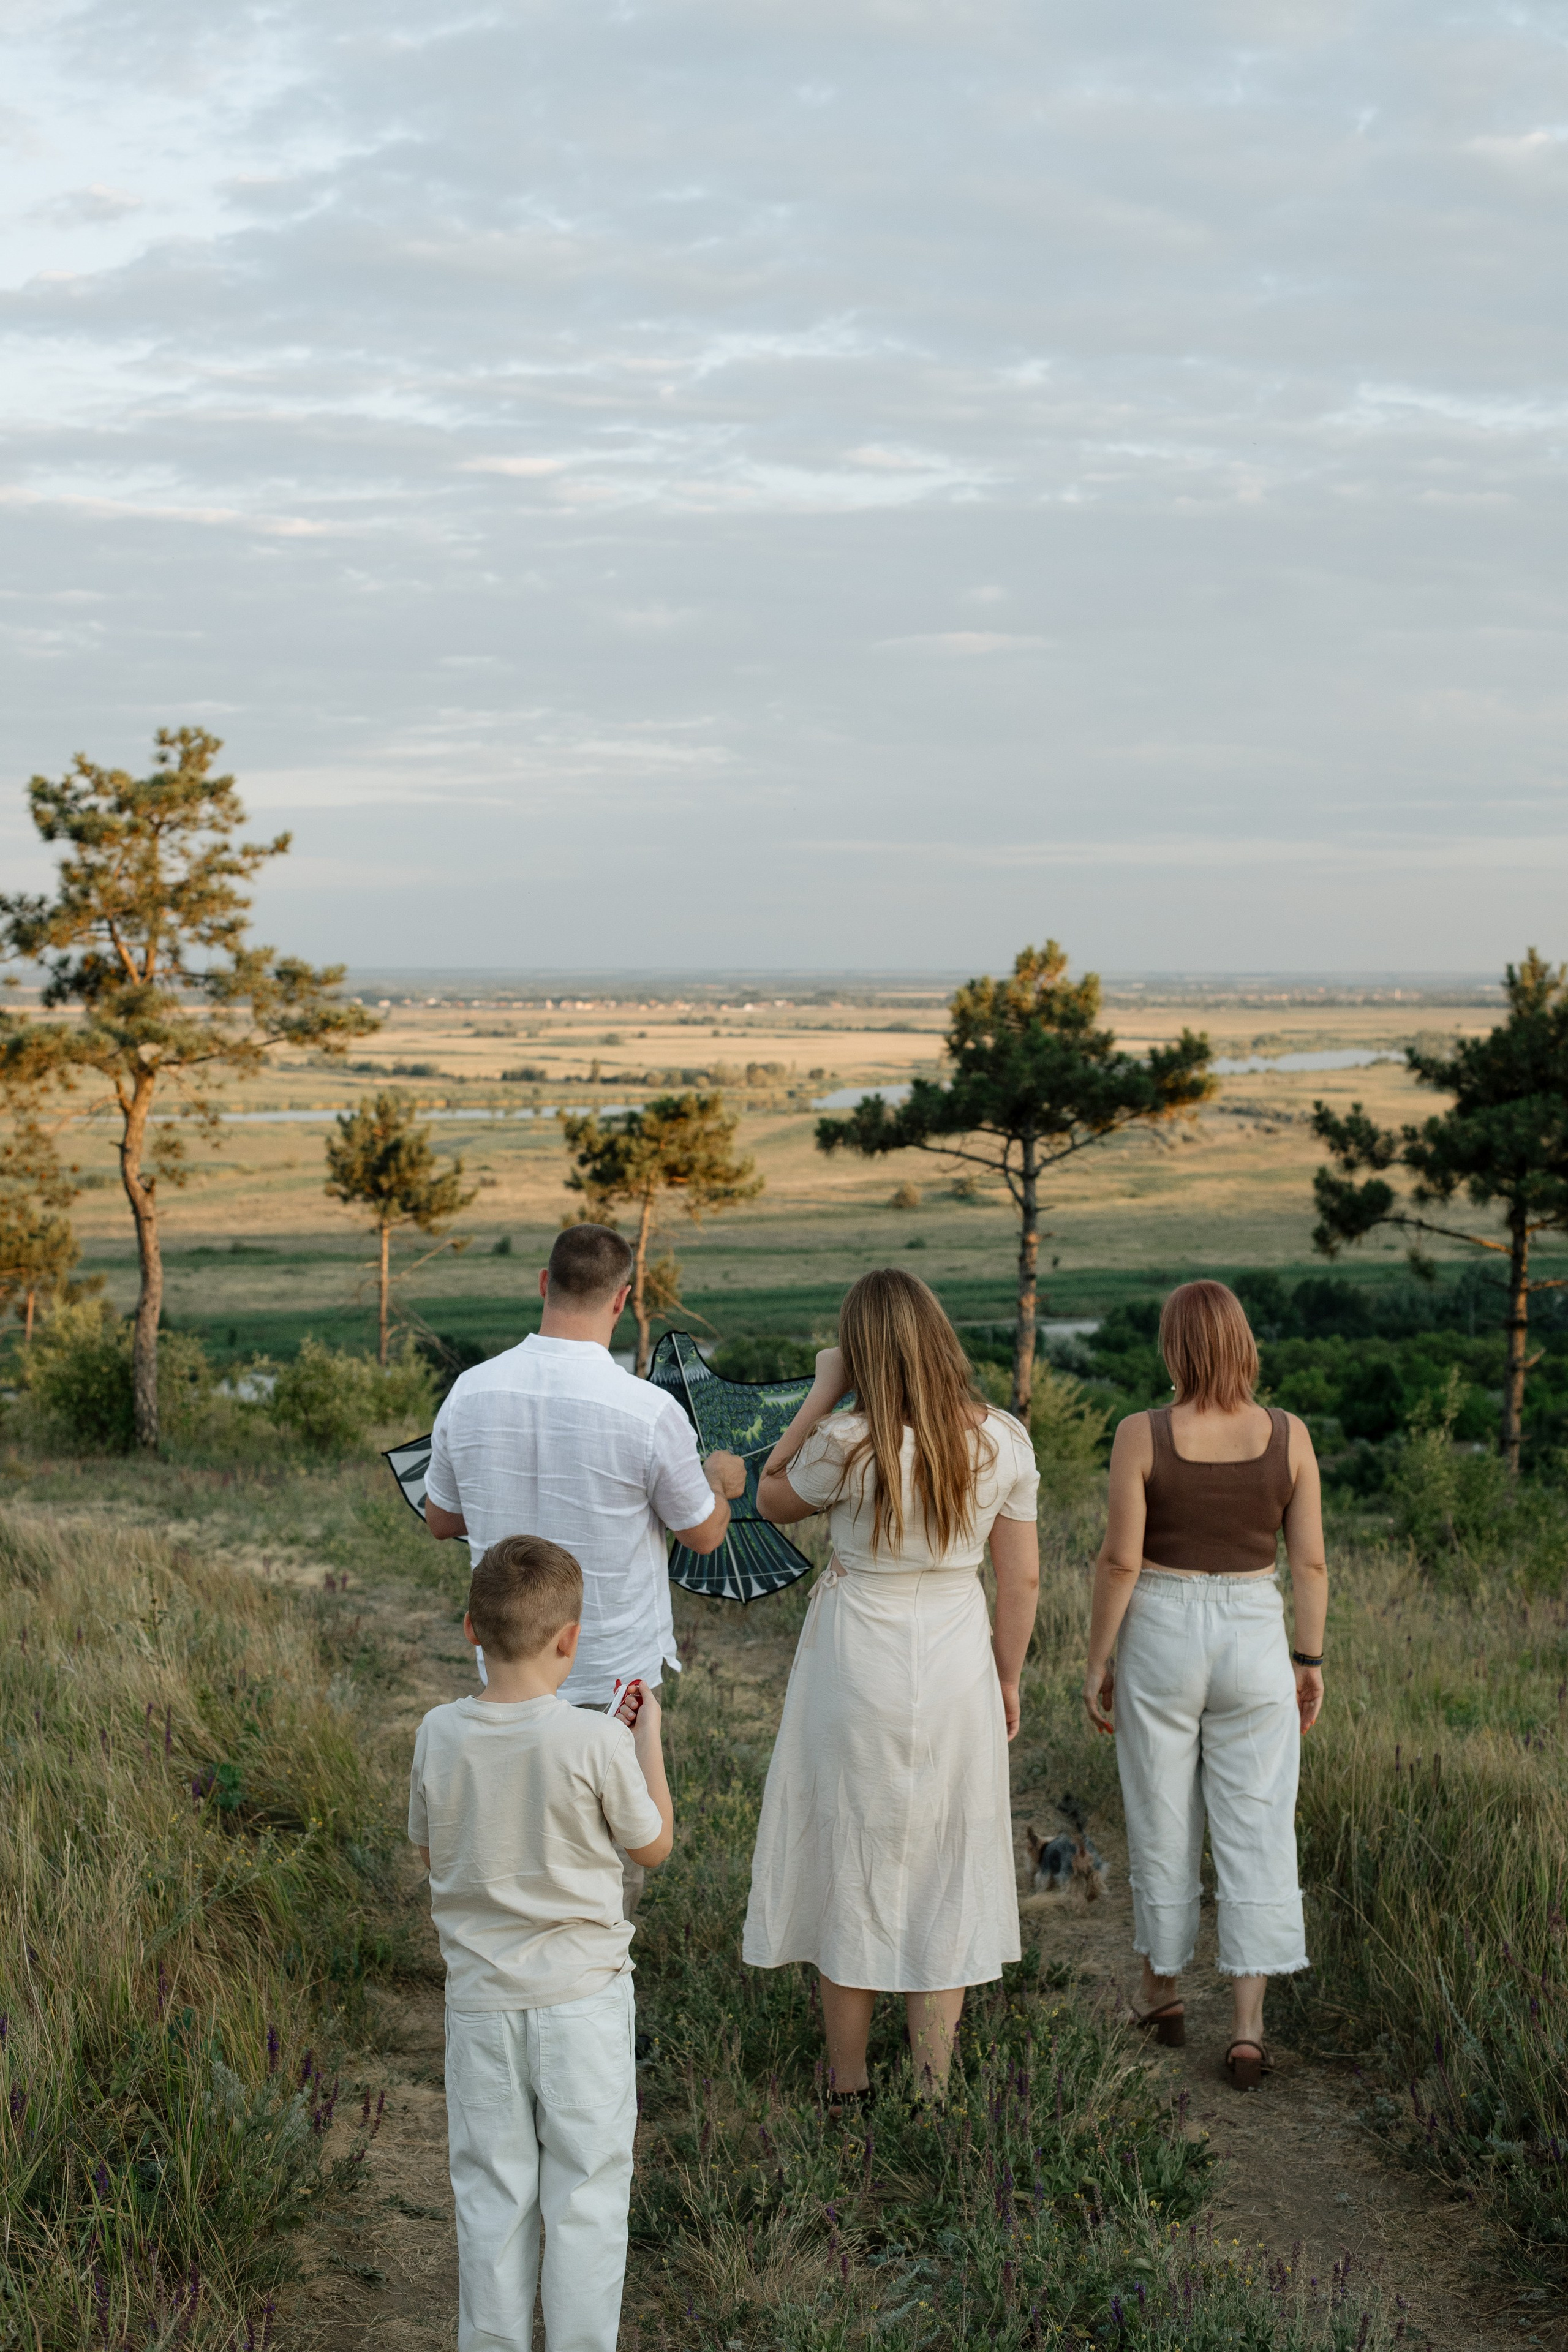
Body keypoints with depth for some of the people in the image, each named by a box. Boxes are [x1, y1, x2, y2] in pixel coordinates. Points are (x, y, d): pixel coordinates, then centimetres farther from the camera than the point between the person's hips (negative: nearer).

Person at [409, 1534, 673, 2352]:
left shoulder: (439, 1735, -9)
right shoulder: (598, 1742, -19)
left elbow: (429, 1853, 7)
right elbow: (653, 1845, -4)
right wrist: (648, 1739, 5)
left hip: (480, 2000, 3)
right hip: (582, 1996, -3)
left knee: (491, 2192, 15)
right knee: (585, 2191, 11)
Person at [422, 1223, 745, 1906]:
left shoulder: (470, 1393, -9)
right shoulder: (649, 1411, -20)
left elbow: (440, 1521, 7)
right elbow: (703, 1535, -4)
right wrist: (720, 1477, 18)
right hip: (616, 1673, -3)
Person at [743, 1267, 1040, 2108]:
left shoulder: (847, 1445, -19)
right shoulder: (1003, 1441, -8)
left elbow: (771, 1498, 1)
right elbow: (1022, 1578, -1)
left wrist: (823, 1393, -2)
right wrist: (1007, 1679, 12)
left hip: (857, 1664, -3)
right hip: (957, 1662, 3)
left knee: (853, 1866, 12)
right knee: (943, 1867, 14)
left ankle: (846, 2088, 22)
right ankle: (932, 2088, 22)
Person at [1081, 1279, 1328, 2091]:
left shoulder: (1141, 1436, -11)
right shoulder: (1289, 1436, -5)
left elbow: (1119, 1560, -10)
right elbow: (1310, 1561, -2)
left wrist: (1098, 1660, -1)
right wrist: (1311, 1659, 9)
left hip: (1161, 1635, -1)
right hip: (1255, 1637, 1)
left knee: (1162, 1821, 15)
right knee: (1256, 1833, 4)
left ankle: (1162, 1989, 31)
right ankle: (1248, 2026, -1)